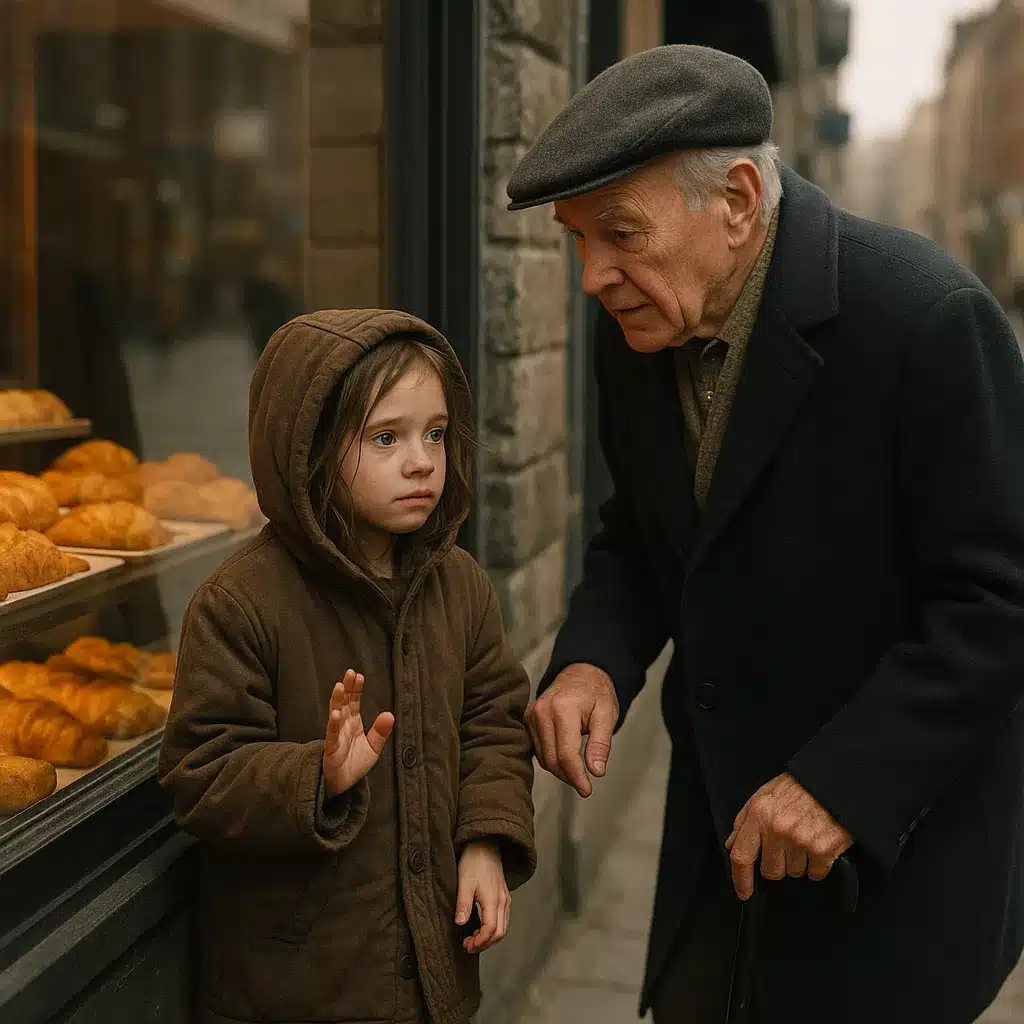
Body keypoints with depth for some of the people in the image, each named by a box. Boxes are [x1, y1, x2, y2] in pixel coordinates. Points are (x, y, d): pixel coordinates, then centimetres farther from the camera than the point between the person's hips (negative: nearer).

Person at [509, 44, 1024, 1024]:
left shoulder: (926, 317, -23)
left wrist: (846, 783, -25)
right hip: (727, 804, 6)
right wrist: (592, 658, -9)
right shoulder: (637, 321, -3)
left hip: (895, 820, -5)